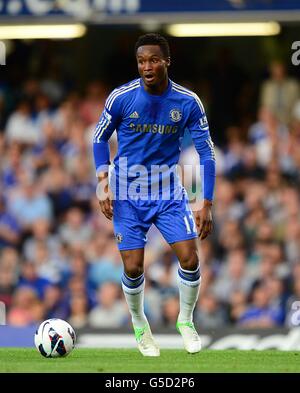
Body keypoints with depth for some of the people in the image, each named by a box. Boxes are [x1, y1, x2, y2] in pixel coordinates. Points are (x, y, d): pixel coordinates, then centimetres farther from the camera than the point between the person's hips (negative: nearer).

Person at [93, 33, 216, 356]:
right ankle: (139, 325, 23)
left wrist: (207, 204, -8)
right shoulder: (121, 97, -13)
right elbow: (100, 138, 2)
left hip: (169, 191, 1)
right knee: (133, 268, -6)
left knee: (190, 260, -9)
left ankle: (185, 320, 18)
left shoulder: (188, 103, -11)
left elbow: (206, 151, -4)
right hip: (128, 193, -1)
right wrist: (103, 181, -11)